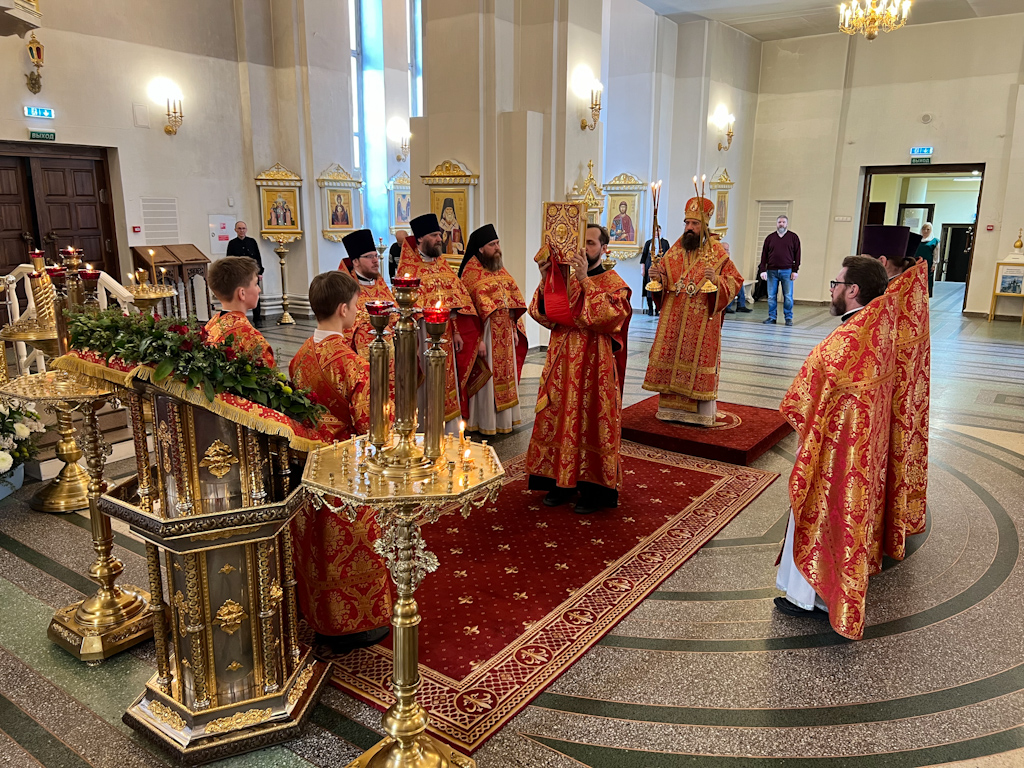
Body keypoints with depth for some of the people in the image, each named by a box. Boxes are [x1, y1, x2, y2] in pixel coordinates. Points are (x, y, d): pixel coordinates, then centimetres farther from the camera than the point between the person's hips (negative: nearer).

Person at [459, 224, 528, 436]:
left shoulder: (500, 269, 12)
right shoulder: (472, 271, -11)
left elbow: (513, 300, 16)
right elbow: (469, 308, -16)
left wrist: (515, 329, 9)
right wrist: (477, 339, -21)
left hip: (505, 333, 7)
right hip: (486, 332, -7)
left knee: (505, 374, 13)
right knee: (486, 377, 0)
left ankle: (504, 419, 24)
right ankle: (484, 423, 10)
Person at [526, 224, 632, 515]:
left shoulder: (614, 283, -4)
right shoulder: (566, 279, 10)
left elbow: (607, 317, -23)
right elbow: (543, 315, 2)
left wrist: (585, 280, -25)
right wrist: (546, 281, -10)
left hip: (593, 365, -5)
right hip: (562, 363, 5)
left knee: (590, 423, 2)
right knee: (560, 421, 10)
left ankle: (593, 489, 14)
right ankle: (562, 483, 24)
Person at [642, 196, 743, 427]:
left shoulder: (717, 253, -2)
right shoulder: (675, 251, 9)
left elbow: (735, 281, -2)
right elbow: (664, 279, 17)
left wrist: (716, 280, -21)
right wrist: (657, 276, -6)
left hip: (702, 320, -4)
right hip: (673, 319, 4)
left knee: (699, 360, -1)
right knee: (671, 357, 4)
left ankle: (701, 412, 9)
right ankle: (672, 407, 16)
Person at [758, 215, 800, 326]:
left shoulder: (793, 237, 7)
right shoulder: (770, 238, 10)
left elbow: (797, 255, 4)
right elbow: (764, 255, 8)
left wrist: (795, 271, -3)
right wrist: (762, 270, -1)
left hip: (787, 271, -2)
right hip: (772, 271, 2)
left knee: (788, 296, -1)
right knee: (771, 296, 3)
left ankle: (788, 318, 8)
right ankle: (772, 317, 12)